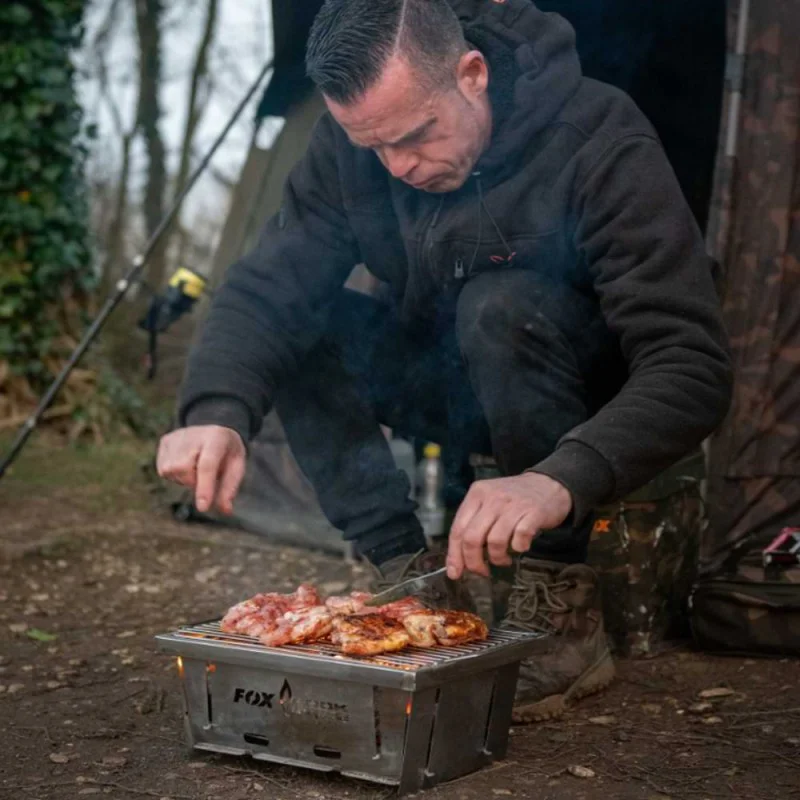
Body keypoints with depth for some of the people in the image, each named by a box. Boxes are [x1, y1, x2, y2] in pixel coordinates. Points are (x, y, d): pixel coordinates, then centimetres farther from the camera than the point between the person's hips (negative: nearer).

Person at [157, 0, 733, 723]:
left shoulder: (603, 147, -28)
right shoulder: (353, 141, -13)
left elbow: (693, 370, -36)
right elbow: (265, 288, -17)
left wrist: (563, 481, -52)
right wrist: (217, 411, -39)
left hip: (592, 408, -5)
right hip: (457, 389, 5)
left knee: (503, 307, -35)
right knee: (298, 331, -17)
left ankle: (563, 615, -22)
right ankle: (410, 578, -11)